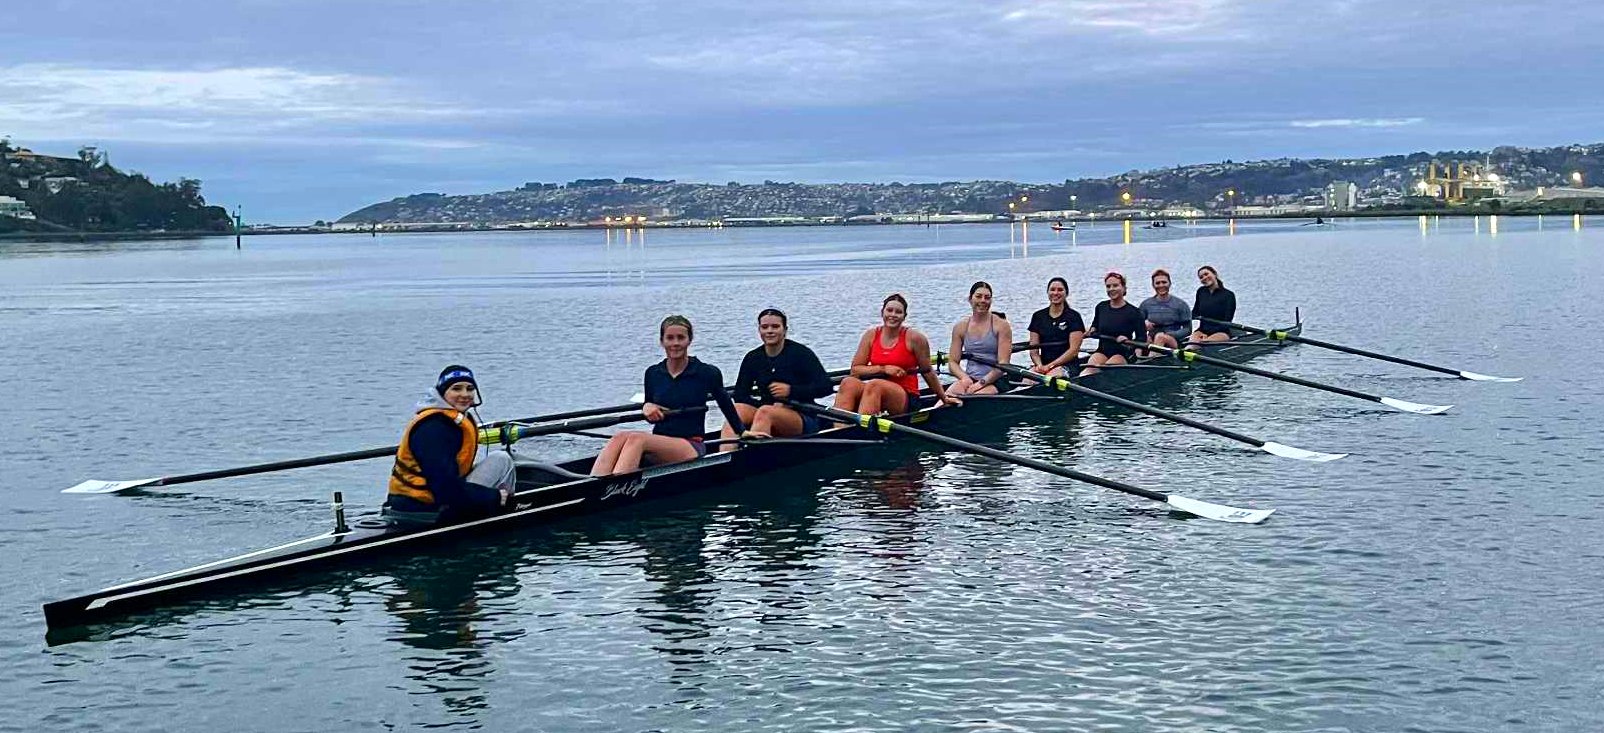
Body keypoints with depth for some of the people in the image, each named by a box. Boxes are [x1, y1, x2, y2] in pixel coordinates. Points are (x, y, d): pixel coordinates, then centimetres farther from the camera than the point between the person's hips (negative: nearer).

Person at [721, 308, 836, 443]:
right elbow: (740, 395, 4)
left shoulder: (801, 353, -1)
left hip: (803, 419, -4)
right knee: (736, 409, -24)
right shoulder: (753, 358, 10)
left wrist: (791, 390, -18)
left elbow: (827, 386, -8)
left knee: (764, 412, -33)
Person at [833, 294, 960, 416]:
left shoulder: (913, 338, -2)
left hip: (906, 399, -4)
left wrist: (944, 398, 15)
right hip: (877, 393, 4)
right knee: (848, 383, -27)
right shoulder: (871, 335, 7)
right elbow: (855, 370, 3)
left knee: (874, 385, -35)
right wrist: (884, 369, -9)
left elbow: (928, 372, 8)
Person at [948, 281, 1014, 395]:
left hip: (994, 381, -3)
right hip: (969, 379, 3)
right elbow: (952, 362, 9)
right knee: (948, 396, -30)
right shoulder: (960, 327, 11)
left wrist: (982, 382, -17)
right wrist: (964, 377, -11)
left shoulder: (1001, 325, 1)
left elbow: (1003, 364, -7)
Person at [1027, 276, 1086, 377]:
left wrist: (1049, 366, -13)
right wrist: (1039, 365, -11)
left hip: (1067, 365, -3)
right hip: (1042, 364, 3)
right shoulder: (1038, 316, 15)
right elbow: (1033, 350, 10)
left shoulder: (1073, 316, 3)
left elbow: (1074, 350, -5)